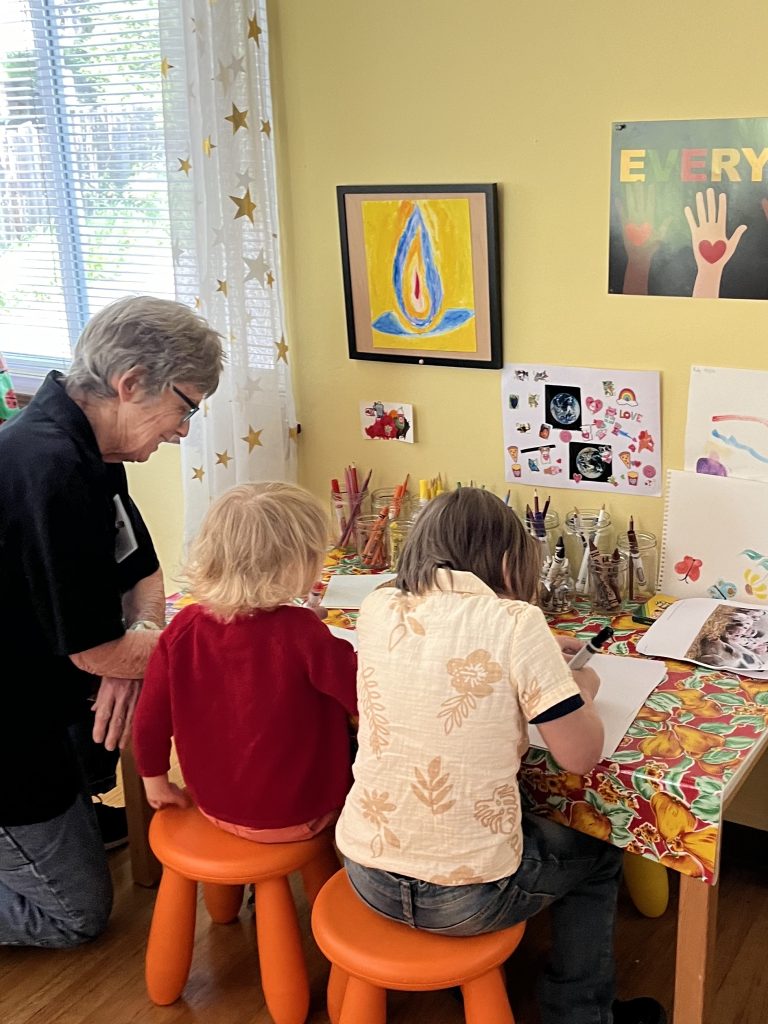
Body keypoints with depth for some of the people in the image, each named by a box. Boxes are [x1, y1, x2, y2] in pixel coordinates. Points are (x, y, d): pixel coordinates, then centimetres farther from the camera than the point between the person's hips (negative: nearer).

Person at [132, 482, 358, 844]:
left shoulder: (184, 627, -14)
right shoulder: (300, 631, -27)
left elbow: (150, 717, -5)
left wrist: (155, 779, 11)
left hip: (215, 805, 5)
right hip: (293, 815, -5)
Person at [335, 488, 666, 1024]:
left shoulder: (377, 609, -3)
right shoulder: (515, 621, -19)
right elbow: (580, 756, -13)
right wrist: (584, 687, 6)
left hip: (368, 876, 5)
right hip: (467, 897, -5)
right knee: (595, 858, 26)